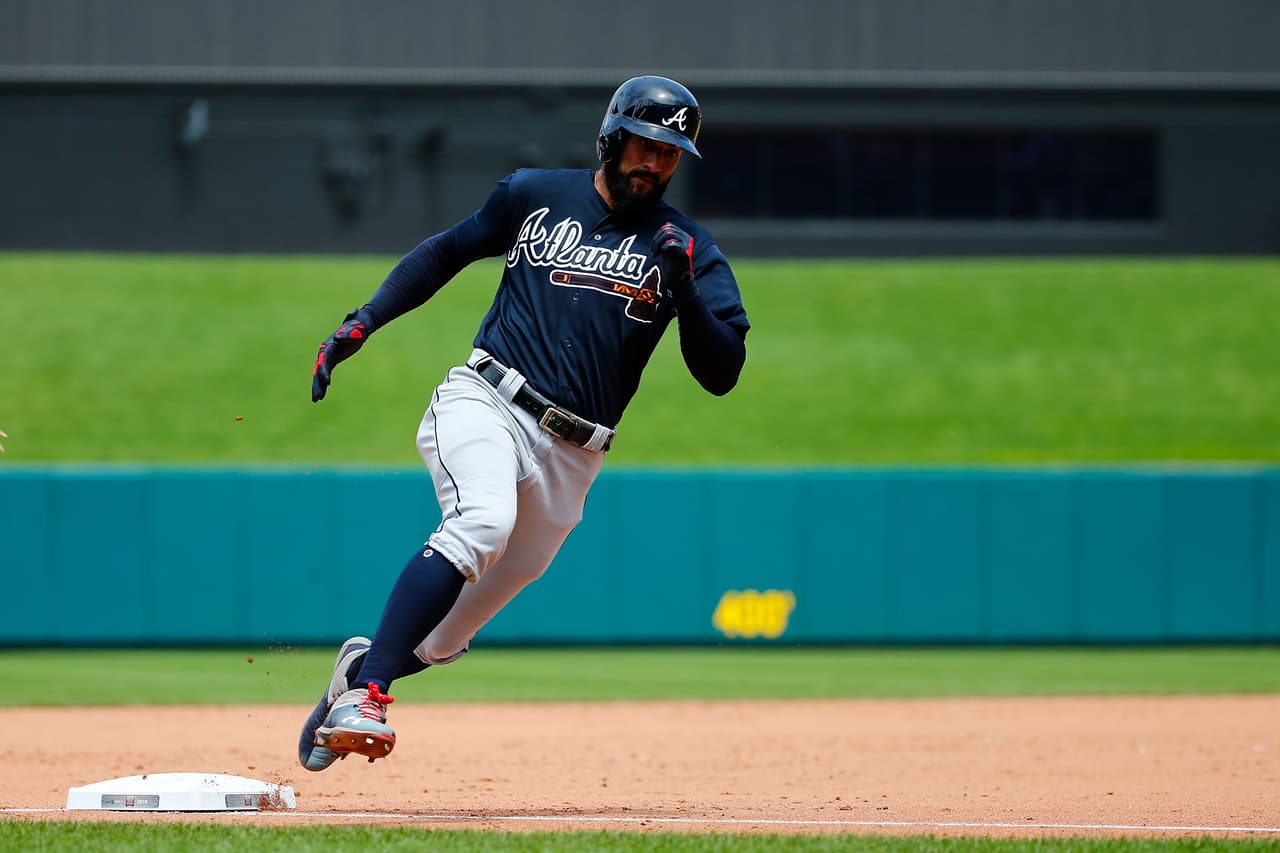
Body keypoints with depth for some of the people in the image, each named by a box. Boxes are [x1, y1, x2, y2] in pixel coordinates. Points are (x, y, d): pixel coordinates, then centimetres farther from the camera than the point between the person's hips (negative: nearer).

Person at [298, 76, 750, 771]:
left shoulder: (684, 245, 7)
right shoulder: (536, 196, 10)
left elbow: (721, 374, -1)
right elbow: (448, 250, 23)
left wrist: (683, 288, -16)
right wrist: (363, 322, 13)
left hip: (570, 454, 2)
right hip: (483, 404, -2)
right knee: (483, 522, -34)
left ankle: (363, 665, 34)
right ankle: (365, 692, -39)